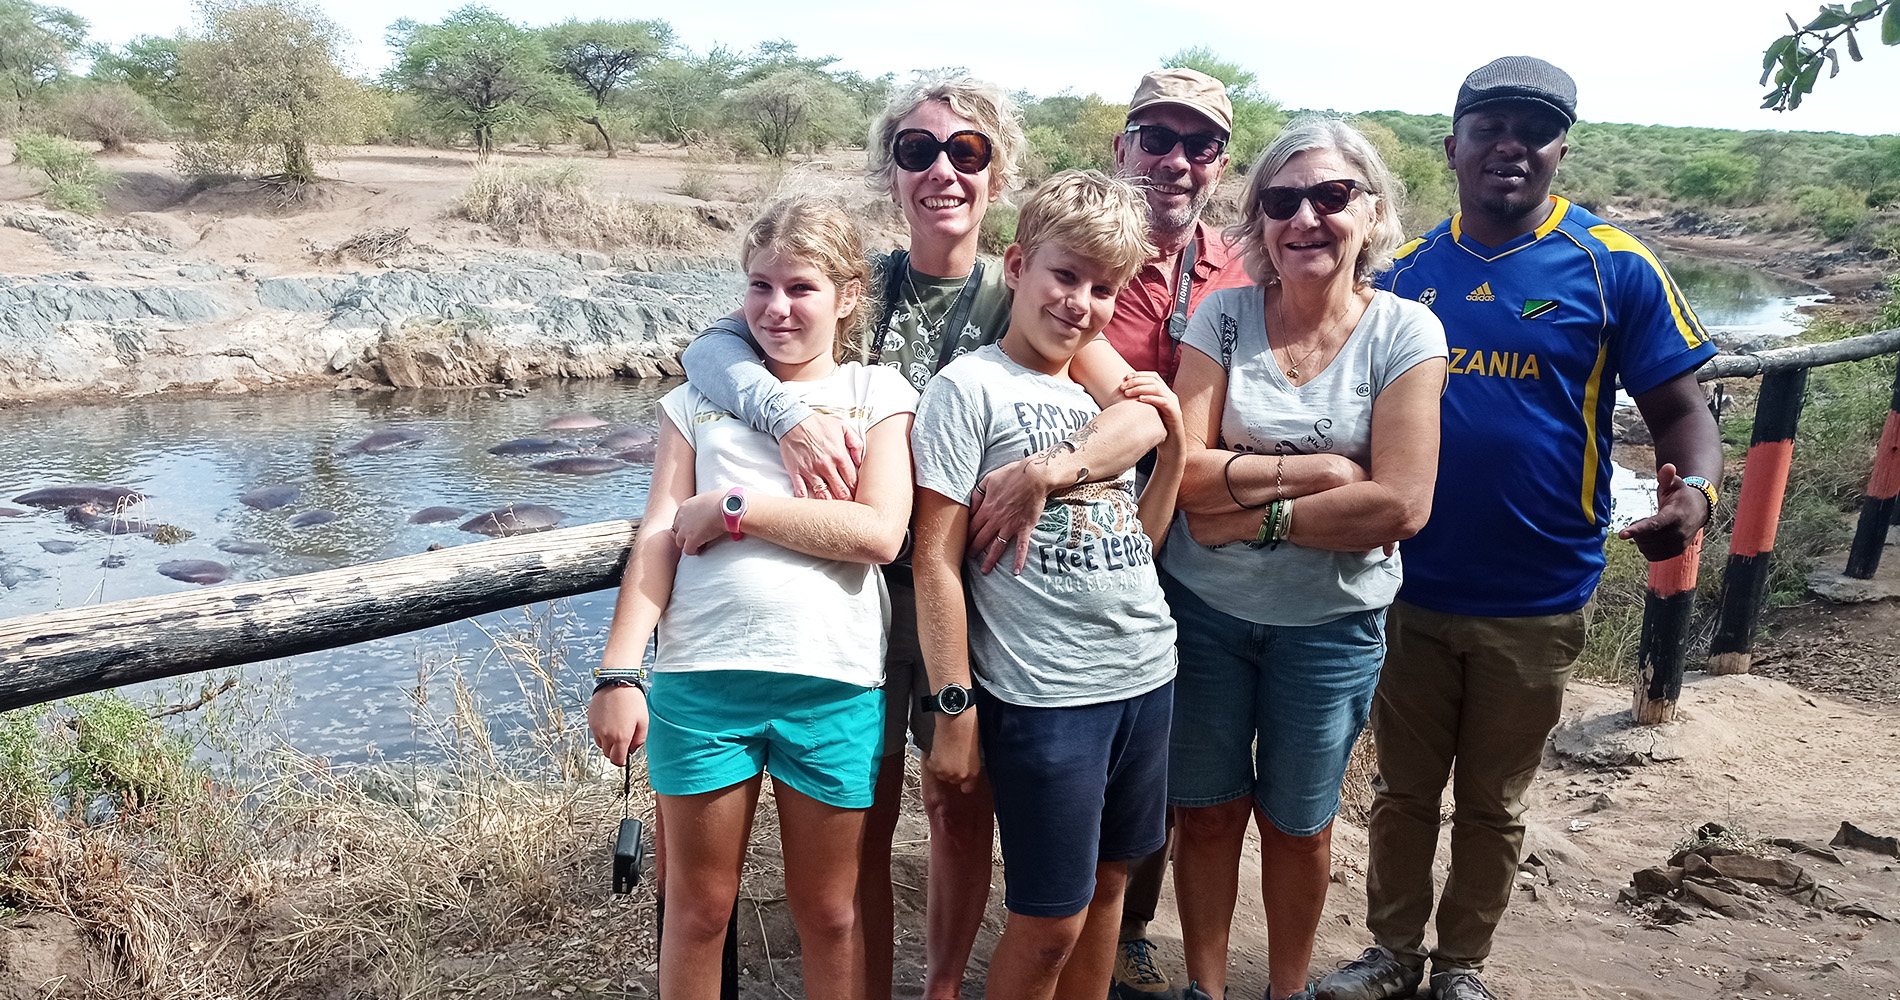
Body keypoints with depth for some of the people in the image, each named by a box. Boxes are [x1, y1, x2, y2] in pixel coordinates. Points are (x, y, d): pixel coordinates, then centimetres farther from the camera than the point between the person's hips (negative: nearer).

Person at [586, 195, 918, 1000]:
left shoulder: (878, 394, 5)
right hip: (702, 677, 1)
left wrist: (734, 508, -10)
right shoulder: (702, 397, 10)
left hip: (834, 684, -1)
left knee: (829, 912, 14)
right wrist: (619, 671, -6)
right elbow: (657, 540, 3)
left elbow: (879, 532, -10)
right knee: (697, 909, 13)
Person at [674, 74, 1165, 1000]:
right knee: (862, 810, 8)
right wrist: (789, 414, -34)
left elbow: (1147, 412, -13)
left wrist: (1040, 472, -28)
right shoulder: (862, 284, -3)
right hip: (860, 579, 0)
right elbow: (710, 347, -15)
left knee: (961, 803, 13)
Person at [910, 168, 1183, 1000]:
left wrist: (1174, 442, 3)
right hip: (1042, 693, -6)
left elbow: (1135, 542, 15)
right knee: (1049, 922, 3)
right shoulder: (970, 388, -8)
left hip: (1146, 673, 6)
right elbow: (936, 559, -11)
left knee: (1109, 879, 17)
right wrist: (954, 708, -13)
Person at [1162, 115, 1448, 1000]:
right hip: (1202, 606, 1)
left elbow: (1400, 507, -18)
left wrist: (1256, 514, -18)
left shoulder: (1405, 332, -9)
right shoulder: (1223, 316, -5)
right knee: (1207, 811, 15)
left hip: (1331, 621, -1)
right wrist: (1322, 471, -19)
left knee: (1298, 824, 16)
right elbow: (1186, 471, -14)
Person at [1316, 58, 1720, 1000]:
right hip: (1409, 588, 2)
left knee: (1491, 803, 16)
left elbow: (1679, 407, -5)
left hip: (1534, 604, -2)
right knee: (1403, 789, 16)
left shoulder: (1613, 267, -7)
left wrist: (1693, 489, -26)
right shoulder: (1408, 267, 1)